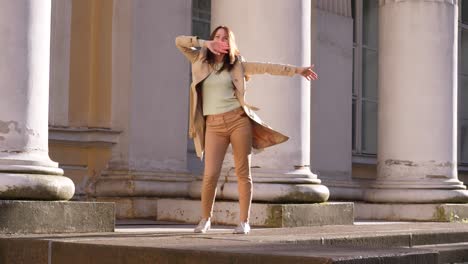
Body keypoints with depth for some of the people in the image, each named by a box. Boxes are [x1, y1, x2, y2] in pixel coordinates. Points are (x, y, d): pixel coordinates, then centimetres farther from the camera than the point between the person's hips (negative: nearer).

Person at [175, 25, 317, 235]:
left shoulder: (236, 64, 9)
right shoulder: (200, 60, 12)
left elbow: (267, 68, 6)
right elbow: (179, 41, 4)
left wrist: (296, 70, 1)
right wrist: (205, 44, -5)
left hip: (238, 119, 0)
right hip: (213, 125, 0)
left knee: (242, 172, 0)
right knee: (210, 174, -8)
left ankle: (244, 222, 5)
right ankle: (205, 219, 10)